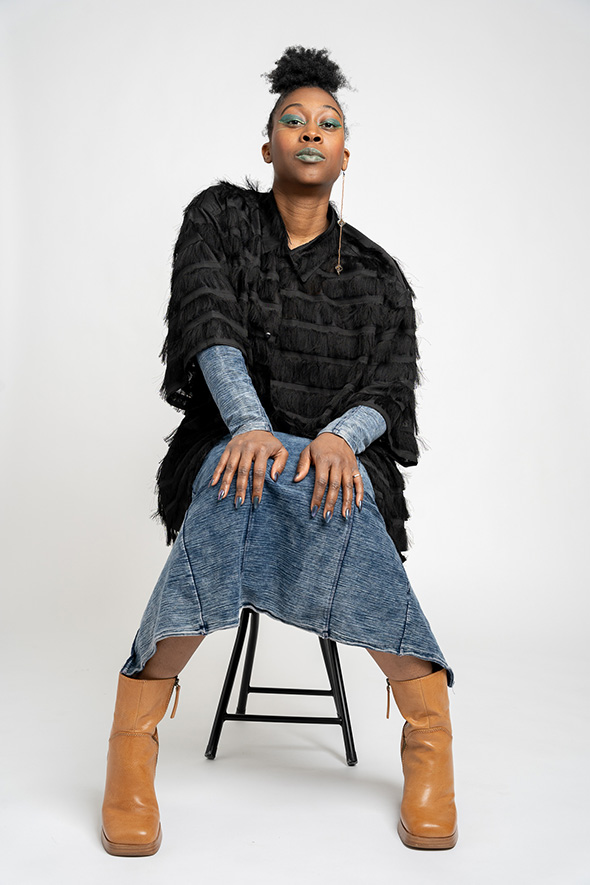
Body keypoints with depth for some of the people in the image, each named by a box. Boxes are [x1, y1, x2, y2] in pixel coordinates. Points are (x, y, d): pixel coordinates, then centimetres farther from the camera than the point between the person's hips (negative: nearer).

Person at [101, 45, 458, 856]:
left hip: (340, 458, 1)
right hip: (232, 444, -1)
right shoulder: (218, 218, 8)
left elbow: (390, 389, 0)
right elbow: (210, 322, -10)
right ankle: (132, 738, -34)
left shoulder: (376, 275, 12)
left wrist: (340, 436, -25)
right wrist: (252, 428, -29)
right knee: (243, 483, -39)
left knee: (327, 486, -37)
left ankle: (430, 737, -27)